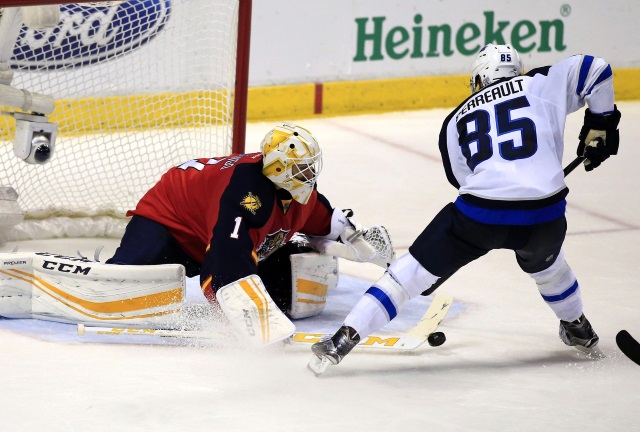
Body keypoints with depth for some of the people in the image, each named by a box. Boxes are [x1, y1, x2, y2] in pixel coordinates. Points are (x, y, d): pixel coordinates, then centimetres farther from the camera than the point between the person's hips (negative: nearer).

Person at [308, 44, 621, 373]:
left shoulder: (457, 120, 20)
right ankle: (578, 330, 54)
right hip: (544, 216, 1)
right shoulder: (540, 84, 16)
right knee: (544, 261, 37)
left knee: (413, 271, 9)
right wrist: (599, 128, 23)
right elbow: (595, 71, 13)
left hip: (479, 213, -1)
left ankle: (343, 340, 2)